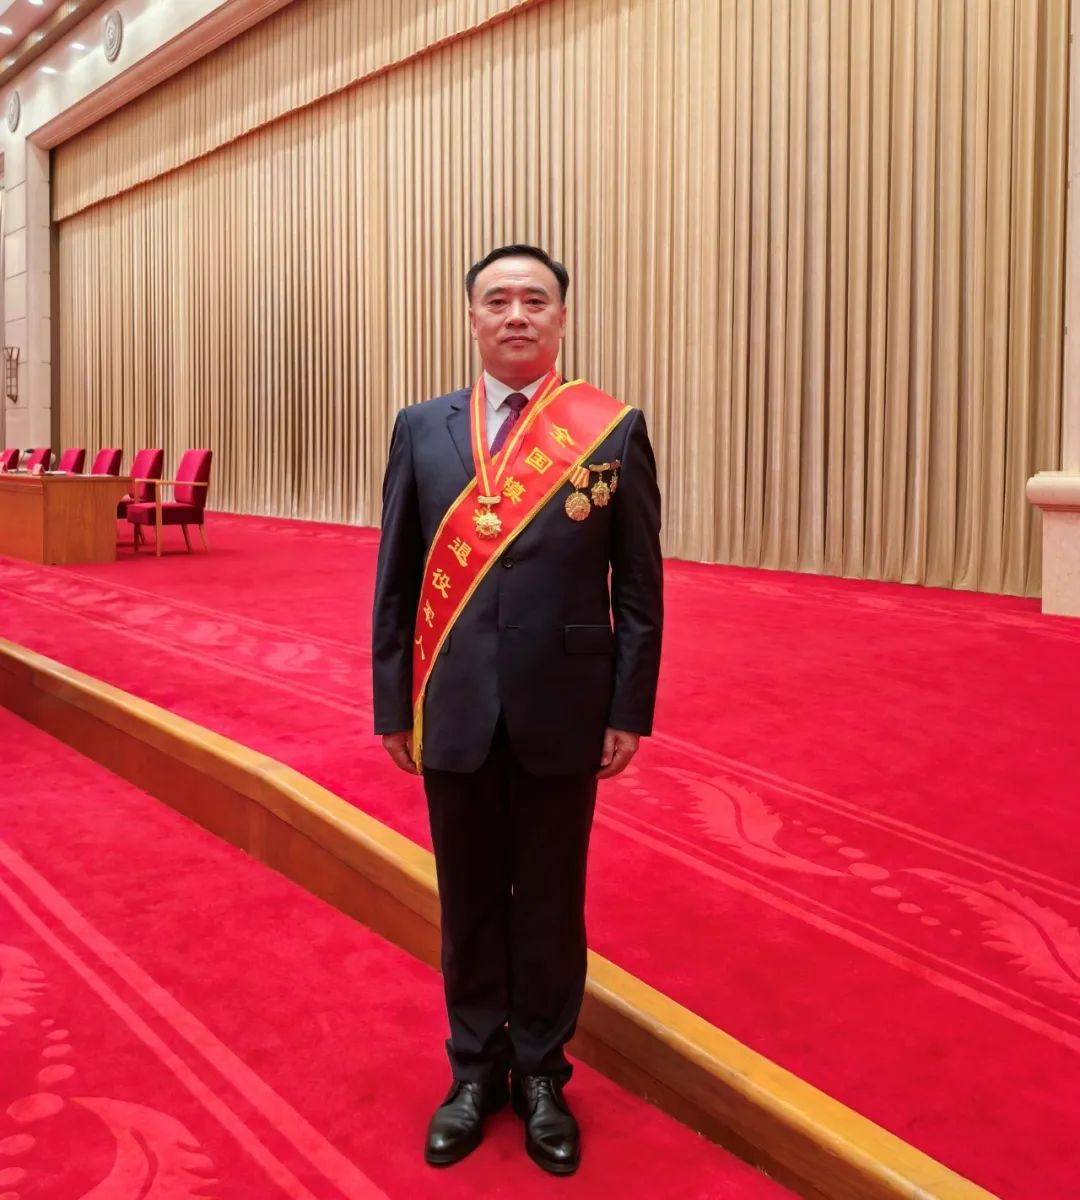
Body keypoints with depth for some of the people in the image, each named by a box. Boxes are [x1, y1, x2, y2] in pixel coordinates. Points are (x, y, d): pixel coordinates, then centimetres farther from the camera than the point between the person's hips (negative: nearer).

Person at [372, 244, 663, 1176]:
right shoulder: (422, 429, 3)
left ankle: (540, 1074, 32)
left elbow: (639, 586, -2)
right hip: (455, 711, 2)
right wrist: (393, 703, 2)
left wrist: (631, 710, -4)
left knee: (551, 901, 12)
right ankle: (476, 1068, 34)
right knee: (469, 898, 14)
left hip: (562, 711, -1)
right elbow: (396, 580, 5)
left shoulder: (614, 430, -3)